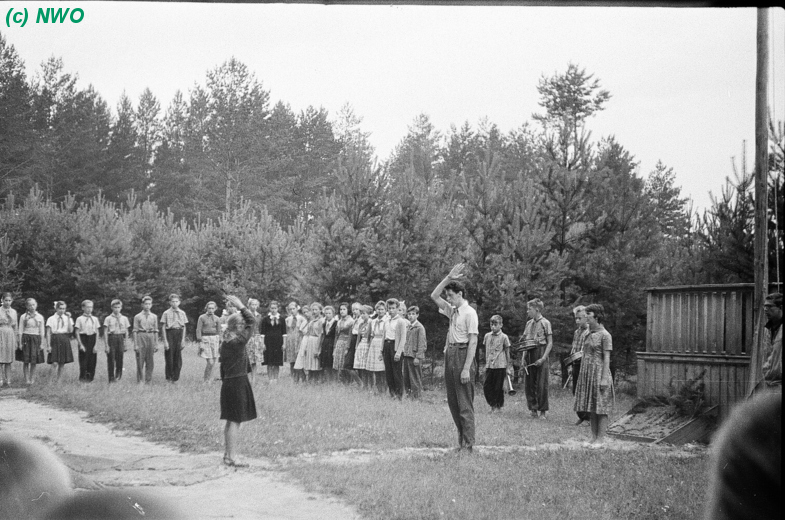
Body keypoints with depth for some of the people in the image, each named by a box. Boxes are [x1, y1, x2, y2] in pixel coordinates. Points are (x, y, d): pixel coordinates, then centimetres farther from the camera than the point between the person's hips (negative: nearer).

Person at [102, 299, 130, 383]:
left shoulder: (124, 319, 10)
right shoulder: (108, 319, 1)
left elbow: (126, 332, 12)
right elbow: (105, 333, -1)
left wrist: (126, 344, 8)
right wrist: (106, 345, -7)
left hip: (120, 338, 2)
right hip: (111, 338, -2)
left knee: (120, 359, -1)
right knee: (111, 359, -1)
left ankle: (118, 376, 13)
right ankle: (111, 378, 6)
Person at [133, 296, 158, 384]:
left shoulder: (154, 317, 11)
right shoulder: (137, 317, 3)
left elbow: (156, 331, 12)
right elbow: (135, 331, 0)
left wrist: (156, 344, 7)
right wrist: (135, 345, -6)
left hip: (151, 338, 3)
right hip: (141, 338, -3)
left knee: (150, 362, 3)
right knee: (140, 362, -3)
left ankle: (149, 381, 10)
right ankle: (140, 381, 2)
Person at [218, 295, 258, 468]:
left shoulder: (225, 342, 9)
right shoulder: (238, 341, -15)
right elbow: (253, 322, -14)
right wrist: (241, 307, -9)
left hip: (228, 383, 9)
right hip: (238, 384, -9)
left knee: (231, 421, 15)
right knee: (235, 421, -6)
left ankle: (228, 454, 23)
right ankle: (232, 457, -4)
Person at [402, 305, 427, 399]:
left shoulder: (420, 327, -8)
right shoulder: (408, 327, 15)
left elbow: (421, 343, -12)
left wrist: (418, 357, -17)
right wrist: (404, 354, 15)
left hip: (414, 357, -8)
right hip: (407, 356, 8)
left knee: (415, 380, -3)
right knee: (406, 378, 10)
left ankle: (416, 397, 2)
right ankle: (408, 395, 18)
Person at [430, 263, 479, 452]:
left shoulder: (469, 313, -11)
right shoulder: (452, 310, 12)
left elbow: (473, 342, -15)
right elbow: (434, 296, 20)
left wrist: (466, 368, -20)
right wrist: (448, 278, 8)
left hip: (463, 355, -9)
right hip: (450, 354, 9)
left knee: (465, 403, -6)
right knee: (453, 402, 11)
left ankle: (467, 445, -4)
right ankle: (461, 440, 19)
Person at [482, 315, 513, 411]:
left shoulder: (503, 337, -3)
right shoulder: (487, 336, 9)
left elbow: (507, 353, 1)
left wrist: (508, 367, 1)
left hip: (500, 366, -4)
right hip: (489, 366, 4)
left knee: (498, 387, 1)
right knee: (486, 386, -1)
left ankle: (499, 405, 15)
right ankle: (492, 404, 13)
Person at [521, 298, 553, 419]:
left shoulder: (545, 323, -3)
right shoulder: (528, 323, 14)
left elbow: (550, 343, -6)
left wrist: (543, 358, -15)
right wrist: (524, 357, 7)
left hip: (540, 356, -6)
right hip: (529, 356, 6)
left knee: (541, 385, -4)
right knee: (529, 384, 4)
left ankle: (542, 411, 4)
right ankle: (533, 408, 13)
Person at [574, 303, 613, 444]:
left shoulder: (605, 335, -9)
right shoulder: (589, 334, 14)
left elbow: (606, 358, -12)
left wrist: (604, 379, -16)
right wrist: (582, 374, 16)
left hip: (599, 372, -8)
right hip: (587, 373, 8)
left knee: (601, 407, -4)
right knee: (590, 408, 8)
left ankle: (600, 438, -1)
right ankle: (593, 437, 12)